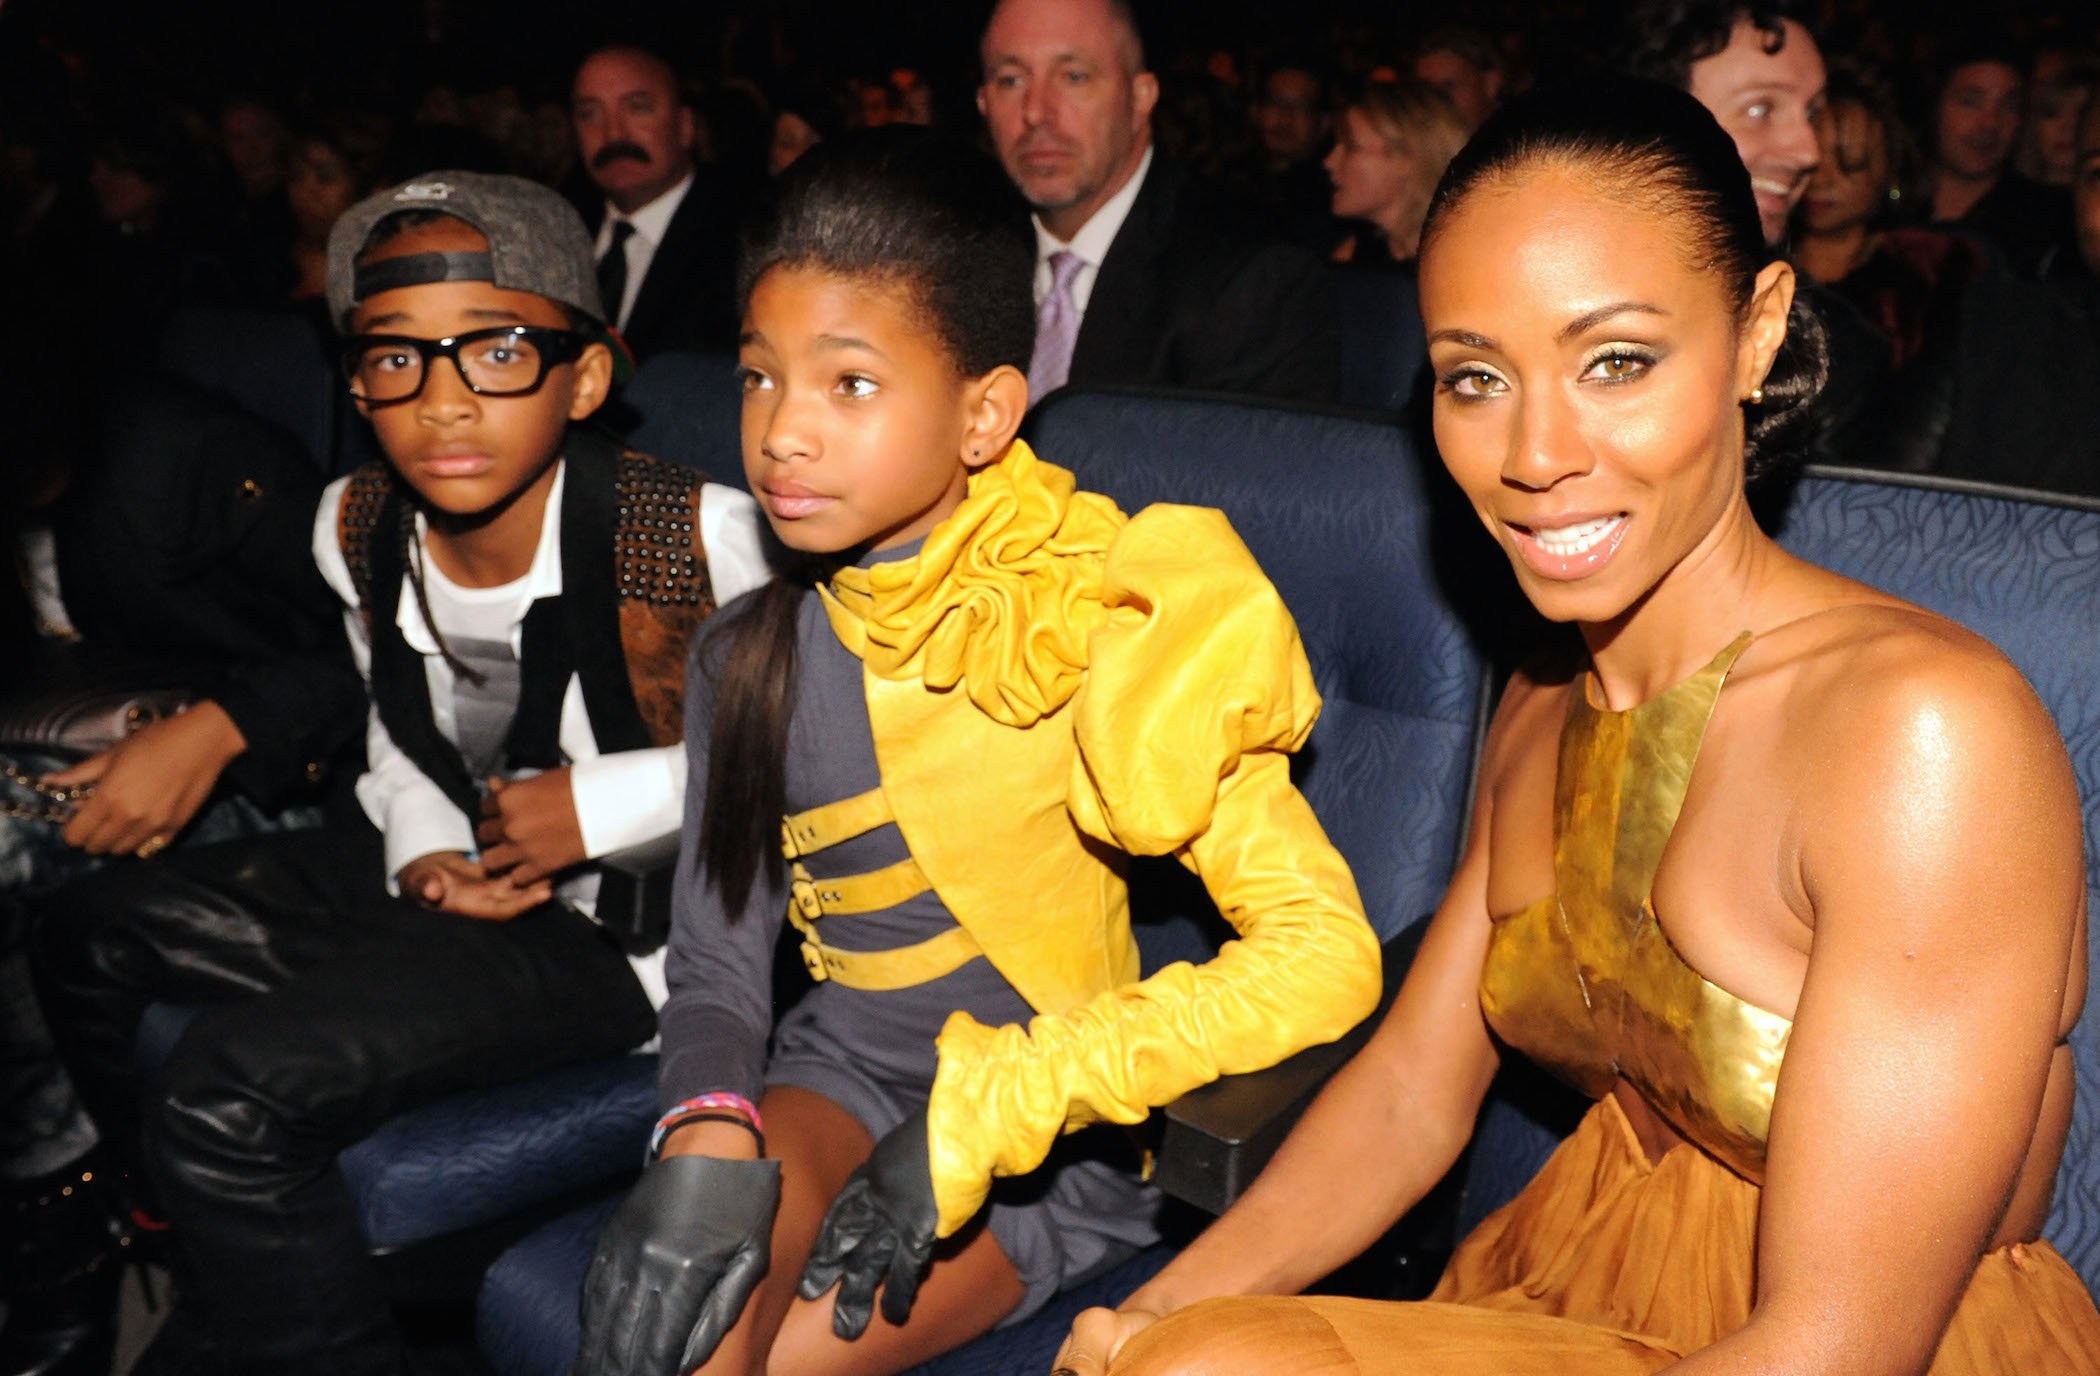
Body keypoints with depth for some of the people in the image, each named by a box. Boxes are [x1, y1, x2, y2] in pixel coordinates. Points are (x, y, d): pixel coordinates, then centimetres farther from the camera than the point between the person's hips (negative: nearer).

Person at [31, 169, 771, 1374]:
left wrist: (601, 805, -20)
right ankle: (216, 1264, 33)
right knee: (89, 936, 11)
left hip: (635, 918, -8)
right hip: (465, 877, 8)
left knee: (227, 1092, -22)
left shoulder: (693, 536, -26)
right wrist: (423, 855, -7)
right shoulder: (358, 529, -4)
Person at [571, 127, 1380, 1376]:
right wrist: (706, 1133, -21)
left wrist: (990, 1108, -25)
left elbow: (1328, 956, -22)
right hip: (842, 1082, 4)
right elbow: (718, 965, 3)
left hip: (1049, 1134, -3)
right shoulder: (750, 659, 1)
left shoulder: (1090, 619, -16)